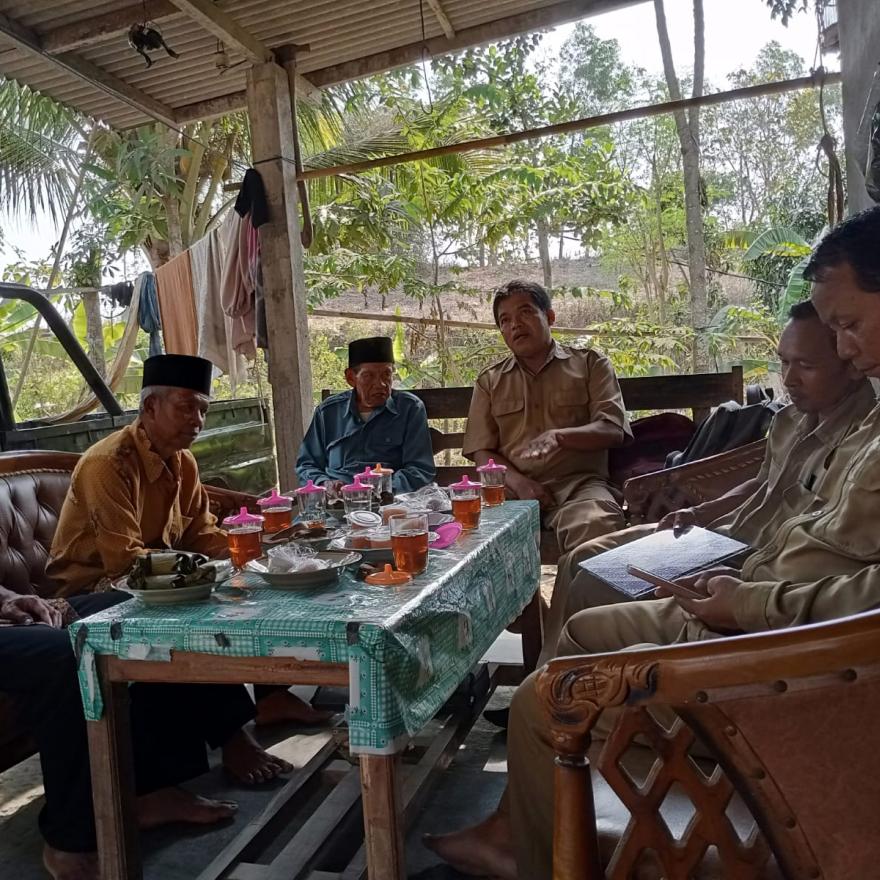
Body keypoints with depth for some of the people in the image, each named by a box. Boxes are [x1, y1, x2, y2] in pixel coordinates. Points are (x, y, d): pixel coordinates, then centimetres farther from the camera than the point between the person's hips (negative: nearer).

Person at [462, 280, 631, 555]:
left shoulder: (590, 363, 15)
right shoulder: (489, 381, 20)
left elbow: (613, 430, 3)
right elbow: (481, 452, 11)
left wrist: (558, 436, -17)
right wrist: (519, 483, -9)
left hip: (577, 482, -1)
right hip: (512, 487, 2)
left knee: (596, 524, -36)